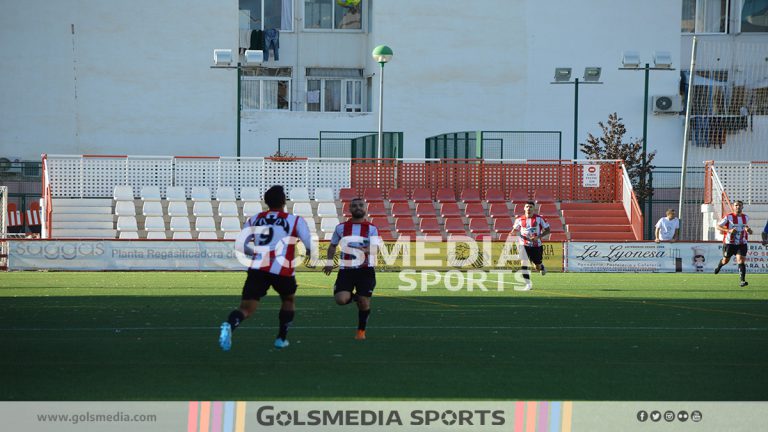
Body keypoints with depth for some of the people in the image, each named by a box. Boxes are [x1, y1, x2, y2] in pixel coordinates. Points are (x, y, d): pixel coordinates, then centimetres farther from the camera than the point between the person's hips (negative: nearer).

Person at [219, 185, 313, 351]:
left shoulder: (254, 219, 15)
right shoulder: (295, 220, 5)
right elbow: (310, 247, -1)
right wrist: (309, 253, 22)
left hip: (257, 269, 1)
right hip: (282, 270, -1)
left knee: (246, 308, -6)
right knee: (289, 300, 30)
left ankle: (229, 325, -38)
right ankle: (281, 338, 31)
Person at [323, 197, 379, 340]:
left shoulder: (372, 228, 2)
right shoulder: (341, 227, 7)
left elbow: (373, 249, -12)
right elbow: (333, 246, 19)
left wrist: (361, 250, -32)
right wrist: (329, 262, 5)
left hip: (365, 270, -1)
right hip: (346, 269, 1)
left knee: (364, 302, -3)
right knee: (341, 299, -17)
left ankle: (361, 331, 21)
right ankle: (353, 297, 20)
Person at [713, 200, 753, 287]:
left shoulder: (746, 218, 6)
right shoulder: (729, 217, -9)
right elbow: (718, 226, -7)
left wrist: (748, 230, 3)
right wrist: (729, 231, -22)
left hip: (742, 244, 2)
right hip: (729, 243, -2)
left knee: (741, 261, -15)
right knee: (725, 261, 14)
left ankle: (742, 280, -18)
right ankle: (719, 266, 50)